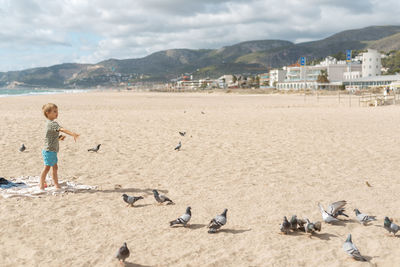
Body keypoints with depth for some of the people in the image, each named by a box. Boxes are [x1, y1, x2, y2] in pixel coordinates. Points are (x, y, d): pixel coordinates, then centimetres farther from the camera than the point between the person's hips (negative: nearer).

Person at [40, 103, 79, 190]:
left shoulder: (50, 123, 13)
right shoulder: (52, 123, -19)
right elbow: (62, 129, -32)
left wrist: (59, 137, 6)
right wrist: (72, 134, -41)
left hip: (53, 151, 10)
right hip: (49, 150, -10)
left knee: (55, 167, 15)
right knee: (47, 167, -5)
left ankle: (56, 184, 22)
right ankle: (41, 184, 3)